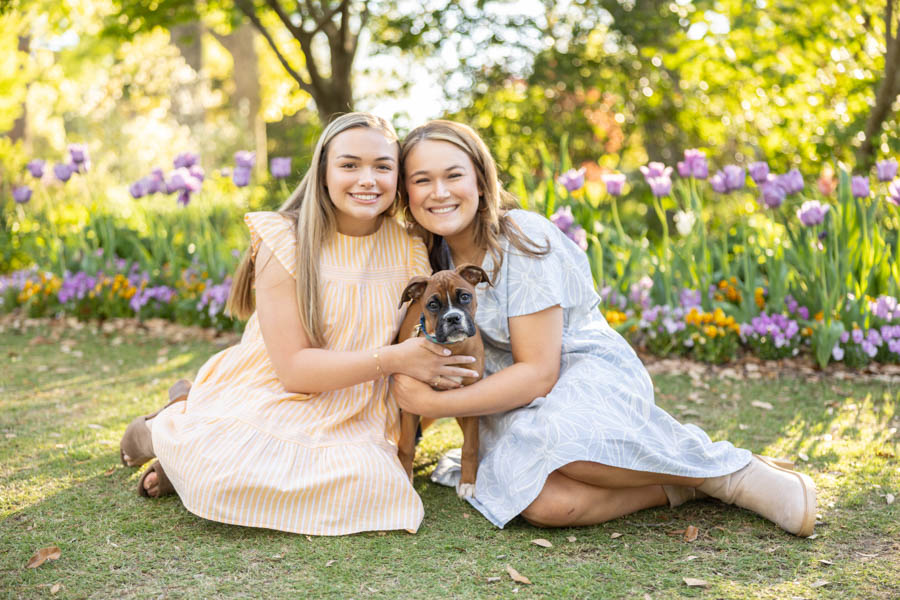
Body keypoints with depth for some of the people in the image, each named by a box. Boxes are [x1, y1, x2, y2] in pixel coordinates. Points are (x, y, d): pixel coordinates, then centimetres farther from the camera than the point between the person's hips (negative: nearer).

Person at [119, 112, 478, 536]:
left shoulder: (410, 250, -1)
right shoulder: (285, 241, -13)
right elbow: (294, 368, -17)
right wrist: (392, 359, -25)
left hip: (348, 420, 4)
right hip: (269, 398, -4)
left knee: (372, 481, -27)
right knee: (222, 467, -32)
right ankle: (163, 430, 8)